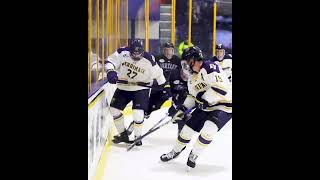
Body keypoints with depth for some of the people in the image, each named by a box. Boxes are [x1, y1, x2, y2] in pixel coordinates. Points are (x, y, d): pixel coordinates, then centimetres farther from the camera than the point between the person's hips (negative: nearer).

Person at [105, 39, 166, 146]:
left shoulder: (149, 59, -19)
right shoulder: (122, 53, -17)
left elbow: (158, 73, -6)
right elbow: (110, 61, -9)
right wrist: (110, 71, -28)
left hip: (141, 88, -3)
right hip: (123, 86, 3)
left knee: (138, 112, -17)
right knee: (114, 109, 3)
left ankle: (138, 137, 7)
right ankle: (123, 134, 22)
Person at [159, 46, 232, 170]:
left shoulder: (210, 67, -22)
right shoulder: (192, 77, 9)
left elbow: (221, 87, -31)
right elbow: (193, 96, 19)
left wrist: (205, 100, -26)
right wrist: (182, 109, 12)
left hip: (224, 105, -9)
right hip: (205, 107, 9)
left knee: (208, 130, -28)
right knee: (187, 129, 7)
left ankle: (194, 154, -5)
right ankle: (175, 151, 31)